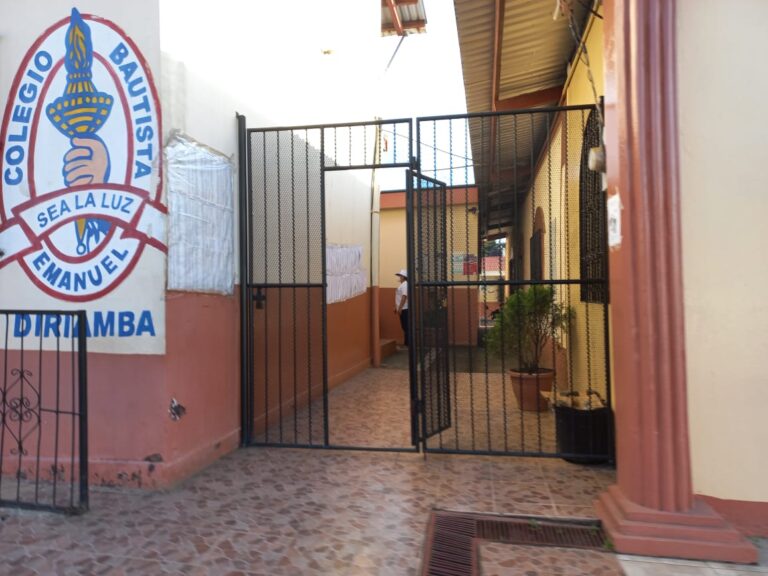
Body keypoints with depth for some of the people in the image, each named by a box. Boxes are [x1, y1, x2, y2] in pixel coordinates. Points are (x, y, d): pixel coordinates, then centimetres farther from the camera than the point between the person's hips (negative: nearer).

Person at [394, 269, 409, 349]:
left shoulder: (405, 284, -14)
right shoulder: (402, 285, 17)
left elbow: (404, 297, -23)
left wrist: (399, 308, -24)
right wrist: (396, 307, 21)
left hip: (404, 309, -10)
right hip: (402, 309, 10)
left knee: (406, 327, -7)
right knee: (404, 327, 12)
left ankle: (408, 343, -4)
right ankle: (407, 343, 18)